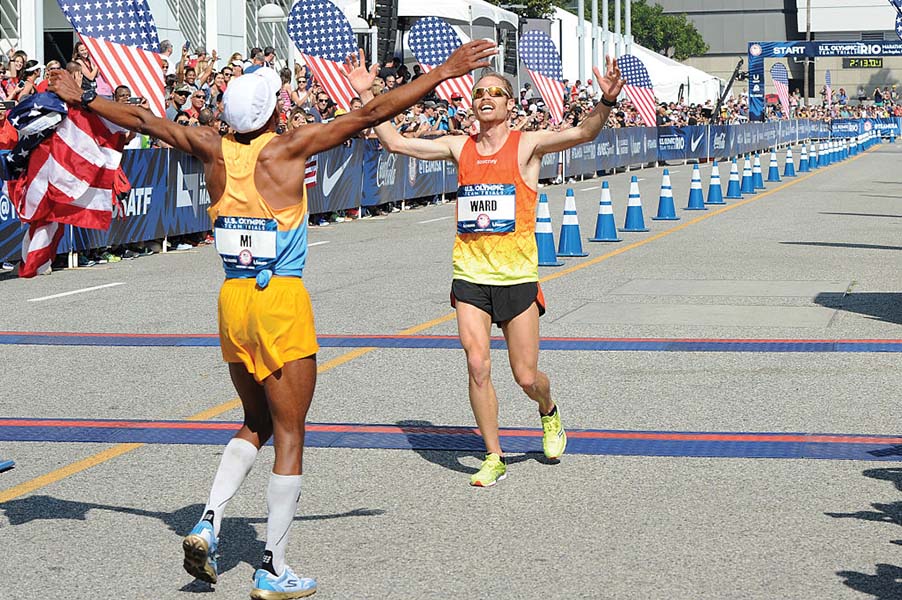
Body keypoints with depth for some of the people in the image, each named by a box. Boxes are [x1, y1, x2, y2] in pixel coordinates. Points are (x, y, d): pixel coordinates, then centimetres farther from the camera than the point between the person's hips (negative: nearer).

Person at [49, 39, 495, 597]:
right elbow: (372, 115, -12)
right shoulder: (287, 147, -11)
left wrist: (81, 97, 29)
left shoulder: (214, 149, 2)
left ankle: (208, 524, 6)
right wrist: (444, 72, -8)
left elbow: (141, 119, 14)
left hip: (233, 301, 6)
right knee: (289, 435, 4)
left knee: (257, 424, 22)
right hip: (283, 304, -6)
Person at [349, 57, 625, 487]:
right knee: (477, 366, -8)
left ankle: (549, 412, 37)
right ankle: (493, 458, 5)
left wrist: (606, 103, -34)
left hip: (517, 275, -2)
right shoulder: (460, 147, 8)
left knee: (525, 375, 2)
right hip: (470, 274, 3)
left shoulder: (527, 145, -2)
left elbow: (583, 133, -16)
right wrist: (366, 96, 6)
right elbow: (395, 142, 11)